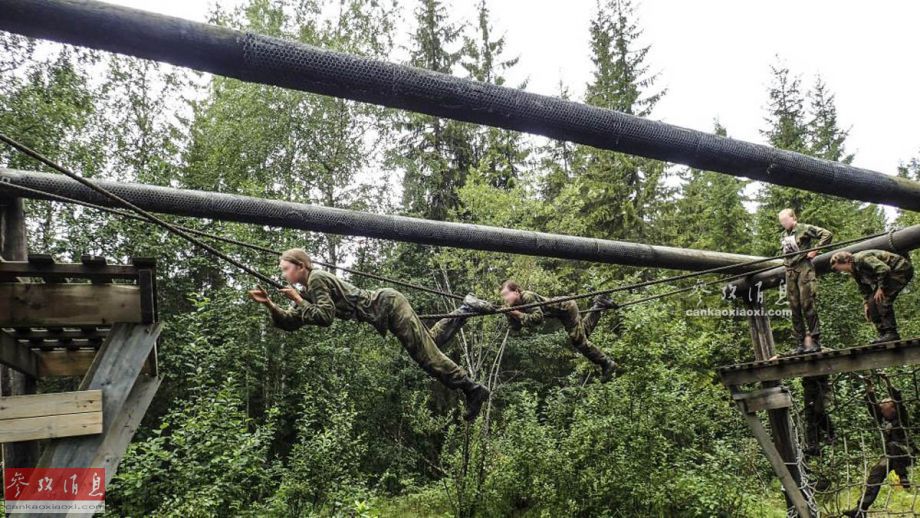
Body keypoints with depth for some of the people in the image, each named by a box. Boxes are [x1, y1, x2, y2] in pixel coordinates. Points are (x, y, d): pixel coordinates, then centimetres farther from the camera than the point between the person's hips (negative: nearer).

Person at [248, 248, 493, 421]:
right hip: (384, 310, 9)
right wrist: (269, 304, -3)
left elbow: (325, 317, -23)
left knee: (427, 355, -9)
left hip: (388, 305, -9)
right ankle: (466, 309, 29)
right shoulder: (307, 290, 12)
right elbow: (289, 322, 9)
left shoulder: (316, 279, -15)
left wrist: (299, 301, -18)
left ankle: (473, 390, -2)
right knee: (431, 341, 20)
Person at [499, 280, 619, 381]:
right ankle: (599, 304, 40)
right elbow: (517, 326, -5)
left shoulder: (527, 297, -32)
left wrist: (517, 314, -38)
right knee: (583, 332, 26)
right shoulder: (517, 304, -7)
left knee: (578, 340, -11)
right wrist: (510, 315, -22)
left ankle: (607, 364, 2)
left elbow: (538, 319, -40)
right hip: (562, 311, 9)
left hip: (566, 307, -9)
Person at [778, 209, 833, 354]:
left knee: (808, 305, -9)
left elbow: (827, 234, -7)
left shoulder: (804, 229, -2)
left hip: (804, 269, -6)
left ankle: (815, 340, -5)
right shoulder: (783, 236, 18)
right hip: (790, 272, 7)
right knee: (795, 308, 4)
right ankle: (801, 342, 8)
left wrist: (815, 250, -10)